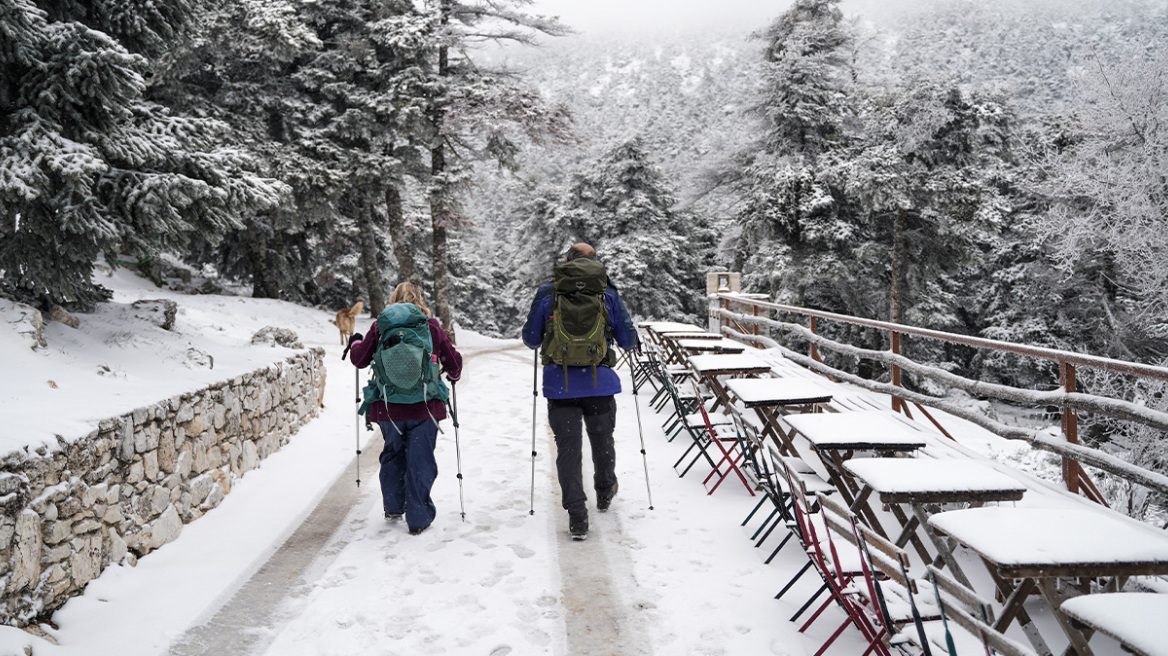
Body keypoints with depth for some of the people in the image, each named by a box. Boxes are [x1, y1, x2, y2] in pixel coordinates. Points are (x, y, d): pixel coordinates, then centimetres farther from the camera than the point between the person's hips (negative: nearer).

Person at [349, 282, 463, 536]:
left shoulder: (380, 327, 0)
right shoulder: (431, 326, -1)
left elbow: (360, 359, 6)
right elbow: (453, 361, 6)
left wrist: (356, 343, 29)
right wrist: (453, 376, 29)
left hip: (388, 408, 2)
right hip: (424, 408, -2)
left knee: (393, 454, 21)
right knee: (420, 460, 5)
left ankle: (393, 507, 33)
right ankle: (418, 518, 7)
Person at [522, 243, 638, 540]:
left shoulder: (546, 294, -1)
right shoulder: (608, 294, 0)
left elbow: (530, 339, 6)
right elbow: (629, 340, 4)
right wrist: (612, 336, 27)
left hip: (560, 386, -1)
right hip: (601, 383, 1)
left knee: (568, 448, 5)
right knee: (602, 441, 21)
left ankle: (577, 515, 0)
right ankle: (604, 492, 42)